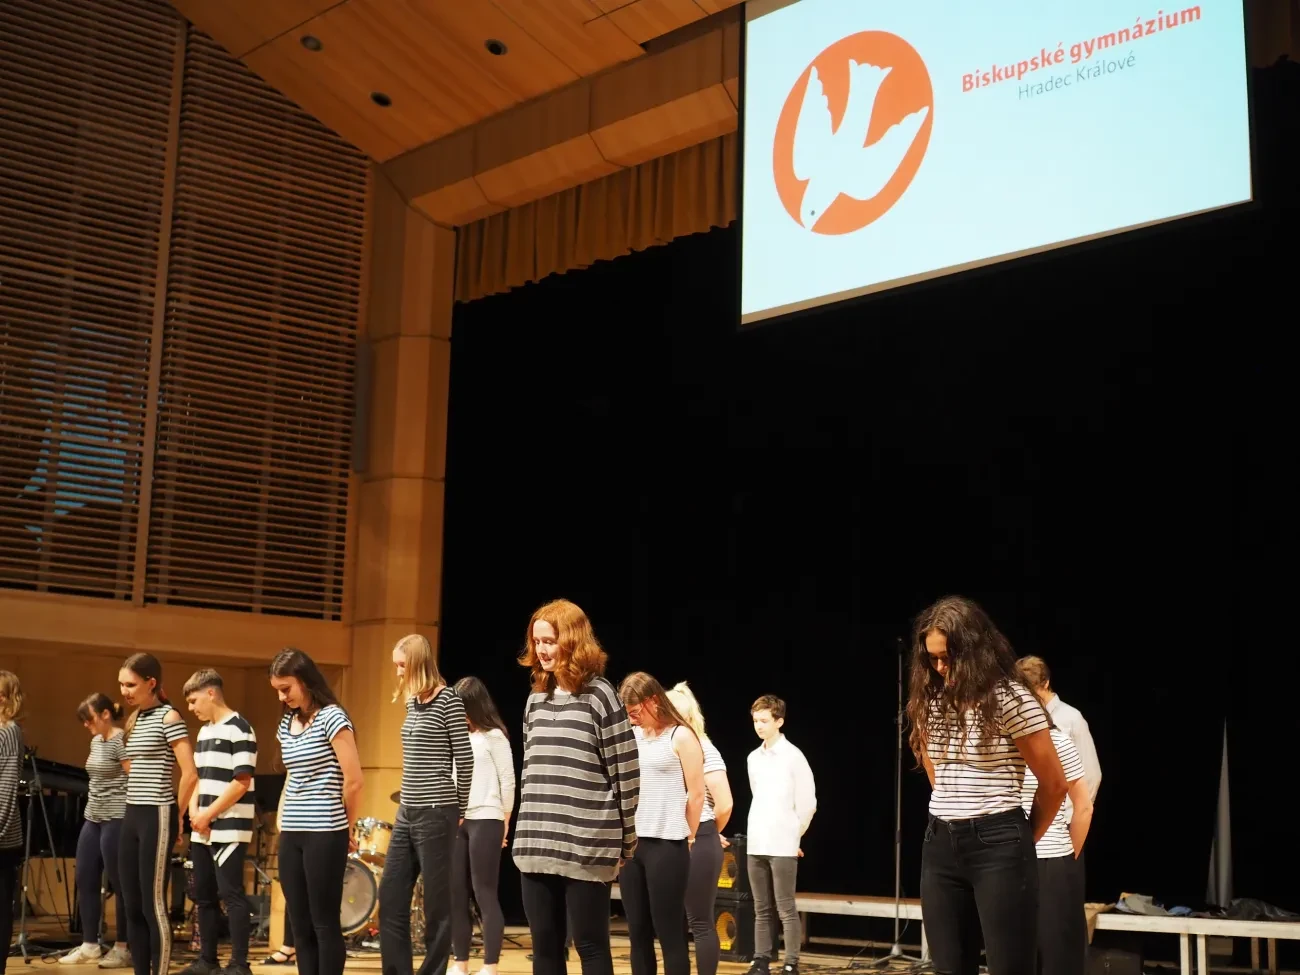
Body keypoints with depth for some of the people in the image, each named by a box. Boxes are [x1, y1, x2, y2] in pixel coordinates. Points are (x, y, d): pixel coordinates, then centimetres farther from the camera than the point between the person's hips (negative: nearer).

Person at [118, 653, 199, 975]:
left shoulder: (169, 717, -10)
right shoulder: (134, 720, 14)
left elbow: (190, 775, -15)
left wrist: (176, 816, -4)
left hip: (156, 817, -8)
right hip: (132, 816, 8)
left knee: (153, 905, -6)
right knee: (132, 906, 8)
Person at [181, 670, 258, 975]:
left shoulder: (239, 729, -10)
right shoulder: (204, 731, 16)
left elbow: (241, 782, -16)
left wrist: (208, 815, -13)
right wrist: (194, 812, 2)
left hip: (229, 830, -8)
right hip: (202, 831, 8)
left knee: (232, 895, -7)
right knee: (204, 895, 11)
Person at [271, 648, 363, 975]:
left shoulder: (331, 717, -11)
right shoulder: (286, 724, 11)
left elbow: (353, 781, -12)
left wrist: (345, 826, 0)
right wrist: (285, 819, 11)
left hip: (325, 834, -7)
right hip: (291, 834, 7)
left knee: (324, 922, -2)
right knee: (300, 923, 8)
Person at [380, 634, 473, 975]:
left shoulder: (447, 699, -10)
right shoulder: (412, 701, 13)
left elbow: (465, 759, -9)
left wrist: (459, 811, -2)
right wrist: (407, 805, 12)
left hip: (436, 814, -8)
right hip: (407, 812, 8)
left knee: (436, 903, 0)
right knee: (390, 899, 8)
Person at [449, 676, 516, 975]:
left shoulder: (494, 736, -3)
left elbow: (507, 781, -3)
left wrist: (504, 823, -2)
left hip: (485, 820, -6)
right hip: (456, 820, 6)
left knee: (484, 892, -4)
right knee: (456, 893, 7)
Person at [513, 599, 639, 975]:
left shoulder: (599, 695, -7)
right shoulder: (535, 699, 13)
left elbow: (626, 773, -6)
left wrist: (624, 841, -4)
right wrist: (529, 828, 14)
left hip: (587, 846, -6)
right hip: (537, 846, 6)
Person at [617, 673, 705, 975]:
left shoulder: (681, 737, -2)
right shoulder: (632, 736, 12)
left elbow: (696, 795, -2)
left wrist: (685, 838, 4)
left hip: (666, 845, -5)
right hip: (631, 843, 5)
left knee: (669, 933, -3)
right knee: (638, 932, 7)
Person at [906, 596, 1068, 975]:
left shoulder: (1010, 699, -9)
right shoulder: (929, 701, 8)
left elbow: (1054, 784, -1)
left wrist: (1025, 840, 11)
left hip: (997, 845, -6)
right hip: (940, 845, 6)